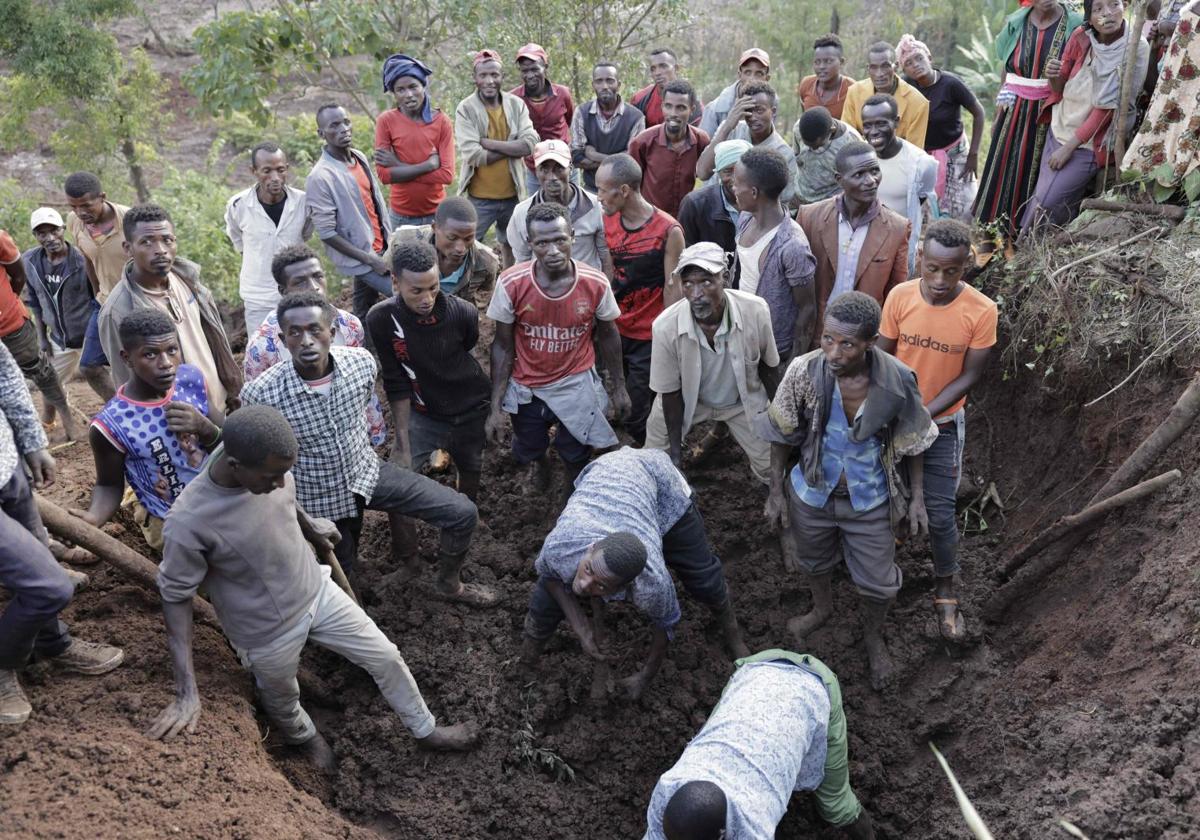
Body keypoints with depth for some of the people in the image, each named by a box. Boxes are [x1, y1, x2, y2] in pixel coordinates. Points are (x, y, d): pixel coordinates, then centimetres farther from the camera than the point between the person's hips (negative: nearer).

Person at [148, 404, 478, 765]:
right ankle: (306, 738, 60)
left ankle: (425, 731, 40)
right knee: (283, 702, 24)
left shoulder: (266, 462, -21)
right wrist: (187, 692, -24)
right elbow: (176, 596, -22)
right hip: (267, 633, -4)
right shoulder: (188, 522, -35)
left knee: (386, 657, 14)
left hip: (316, 591, 4)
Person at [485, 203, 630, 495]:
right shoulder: (511, 284, -22)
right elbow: (503, 345, -10)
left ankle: (573, 484, 51)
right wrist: (496, 407, -11)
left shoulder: (596, 284, -20)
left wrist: (619, 386, 5)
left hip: (577, 384, 0)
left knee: (576, 456, 16)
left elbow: (607, 335, -2)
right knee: (529, 450, 20)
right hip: (527, 388, 0)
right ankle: (541, 462, 58)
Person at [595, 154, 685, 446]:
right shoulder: (608, 221, 0)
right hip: (613, 330, 5)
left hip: (648, 337, -4)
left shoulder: (668, 231, -16)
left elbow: (672, 289, -12)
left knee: (639, 411, 4)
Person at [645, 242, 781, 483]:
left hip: (743, 400, 1)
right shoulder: (666, 327, -34)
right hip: (687, 399, -1)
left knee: (770, 467, 8)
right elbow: (670, 391, -18)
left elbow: (768, 365, -10)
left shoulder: (755, 311, -32)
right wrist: (675, 449, -11)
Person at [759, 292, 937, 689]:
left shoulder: (897, 380, -25)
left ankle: (873, 637, 50)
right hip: (812, 494, 1)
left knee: (877, 582, 16)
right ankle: (822, 608, 62)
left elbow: (912, 441, -7)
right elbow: (782, 434, -9)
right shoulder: (804, 371, -25)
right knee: (815, 561, 28)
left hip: (871, 502, -1)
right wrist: (776, 491, -5)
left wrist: (917, 497, -3)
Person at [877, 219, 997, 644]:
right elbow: (882, 358, -7)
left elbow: (969, 376, -12)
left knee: (940, 514, 4)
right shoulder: (899, 296, -16)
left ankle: (945, 594, 24)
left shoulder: (982, 311, -20)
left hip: (943, 424, -1)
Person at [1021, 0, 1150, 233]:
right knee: (1041, 194, 5)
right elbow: (1060, 90, 2)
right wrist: (1054, 77, -21)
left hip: (1091, 142, -3)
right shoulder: (1080, 38, -8)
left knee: (1047, 203, -7)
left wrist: (1070, 146, -16)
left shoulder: (1136, 48, -17)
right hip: (1059, 129, 4)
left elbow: (1108, 107, -16)